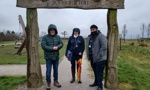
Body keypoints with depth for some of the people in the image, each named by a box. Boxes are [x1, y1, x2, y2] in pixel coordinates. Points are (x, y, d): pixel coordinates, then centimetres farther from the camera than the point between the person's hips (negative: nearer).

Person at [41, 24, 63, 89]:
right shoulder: (45, 37, -6)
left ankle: (55, 81, 33)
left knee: (56, 70, 15)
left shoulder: (58, 37, 5)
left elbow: (61, 44, 1)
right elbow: (43, 46, -15)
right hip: (48, 57, -3)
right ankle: (48, 83, 21)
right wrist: (52, 48, -19)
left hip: (56, 57, 4)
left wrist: (57, 47, -20)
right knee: (48, 71, 2)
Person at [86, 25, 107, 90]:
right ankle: (96, 82, 37)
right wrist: (88, 56, 10)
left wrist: (98, 56, -21)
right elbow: (88, 47, 19)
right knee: (95, 72, 20)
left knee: (99, 72, -1)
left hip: (100, 59, -8)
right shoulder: (89, 37, 13)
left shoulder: (101, 36, -13)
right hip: (92, 58, 8)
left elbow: (104, 47, -20)